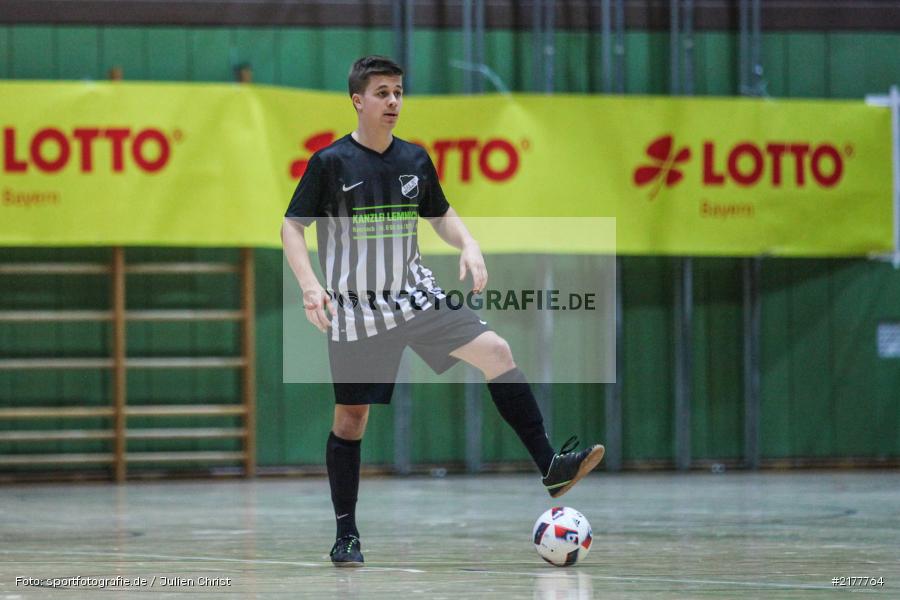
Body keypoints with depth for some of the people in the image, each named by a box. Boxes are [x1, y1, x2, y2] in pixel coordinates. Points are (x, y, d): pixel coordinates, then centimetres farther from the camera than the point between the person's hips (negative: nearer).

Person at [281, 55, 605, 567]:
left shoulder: (415, 159, 4)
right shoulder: (331, 163, -9)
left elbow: (441, 215, 18)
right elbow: (292, 227, -5)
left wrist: (469, 246, -2)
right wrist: (310, 286, -20)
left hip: (416, 294, 4)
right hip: (356, 309, -4)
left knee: (497, 351, -14)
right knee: (351, 417, 0)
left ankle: (552, 467, -13)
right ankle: (346, 535, 13)